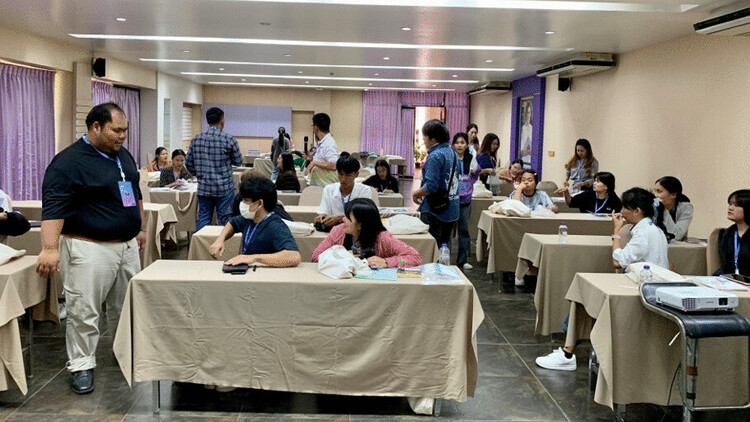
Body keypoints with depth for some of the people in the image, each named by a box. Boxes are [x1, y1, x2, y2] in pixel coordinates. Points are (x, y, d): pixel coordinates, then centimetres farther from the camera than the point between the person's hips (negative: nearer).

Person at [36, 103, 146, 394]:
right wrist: (50, 248, -30)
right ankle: (81, 366, 8)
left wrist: (141, 228, 24)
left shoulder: (123, 155, 12)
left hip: (127, 246, 8)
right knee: (84, 312, -4)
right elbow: (54, 206, -22)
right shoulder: (69, 161, -14)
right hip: (89, 249, -7)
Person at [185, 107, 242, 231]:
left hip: (203, 187, 4)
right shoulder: (229, 139, -11)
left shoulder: (196, 139, 1)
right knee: (224, 220, 4)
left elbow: (188, 163, 6)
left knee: (203, 219, 10)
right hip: (224, 187, -4)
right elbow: (238, 161, 0)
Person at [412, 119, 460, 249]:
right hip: (452, 210, 9)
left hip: (435, 211, -9)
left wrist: (416, 193, -7)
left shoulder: (435, 157, -19)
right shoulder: (453, 153, 9)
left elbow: (431, 186, -24)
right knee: (445, 242, 17)